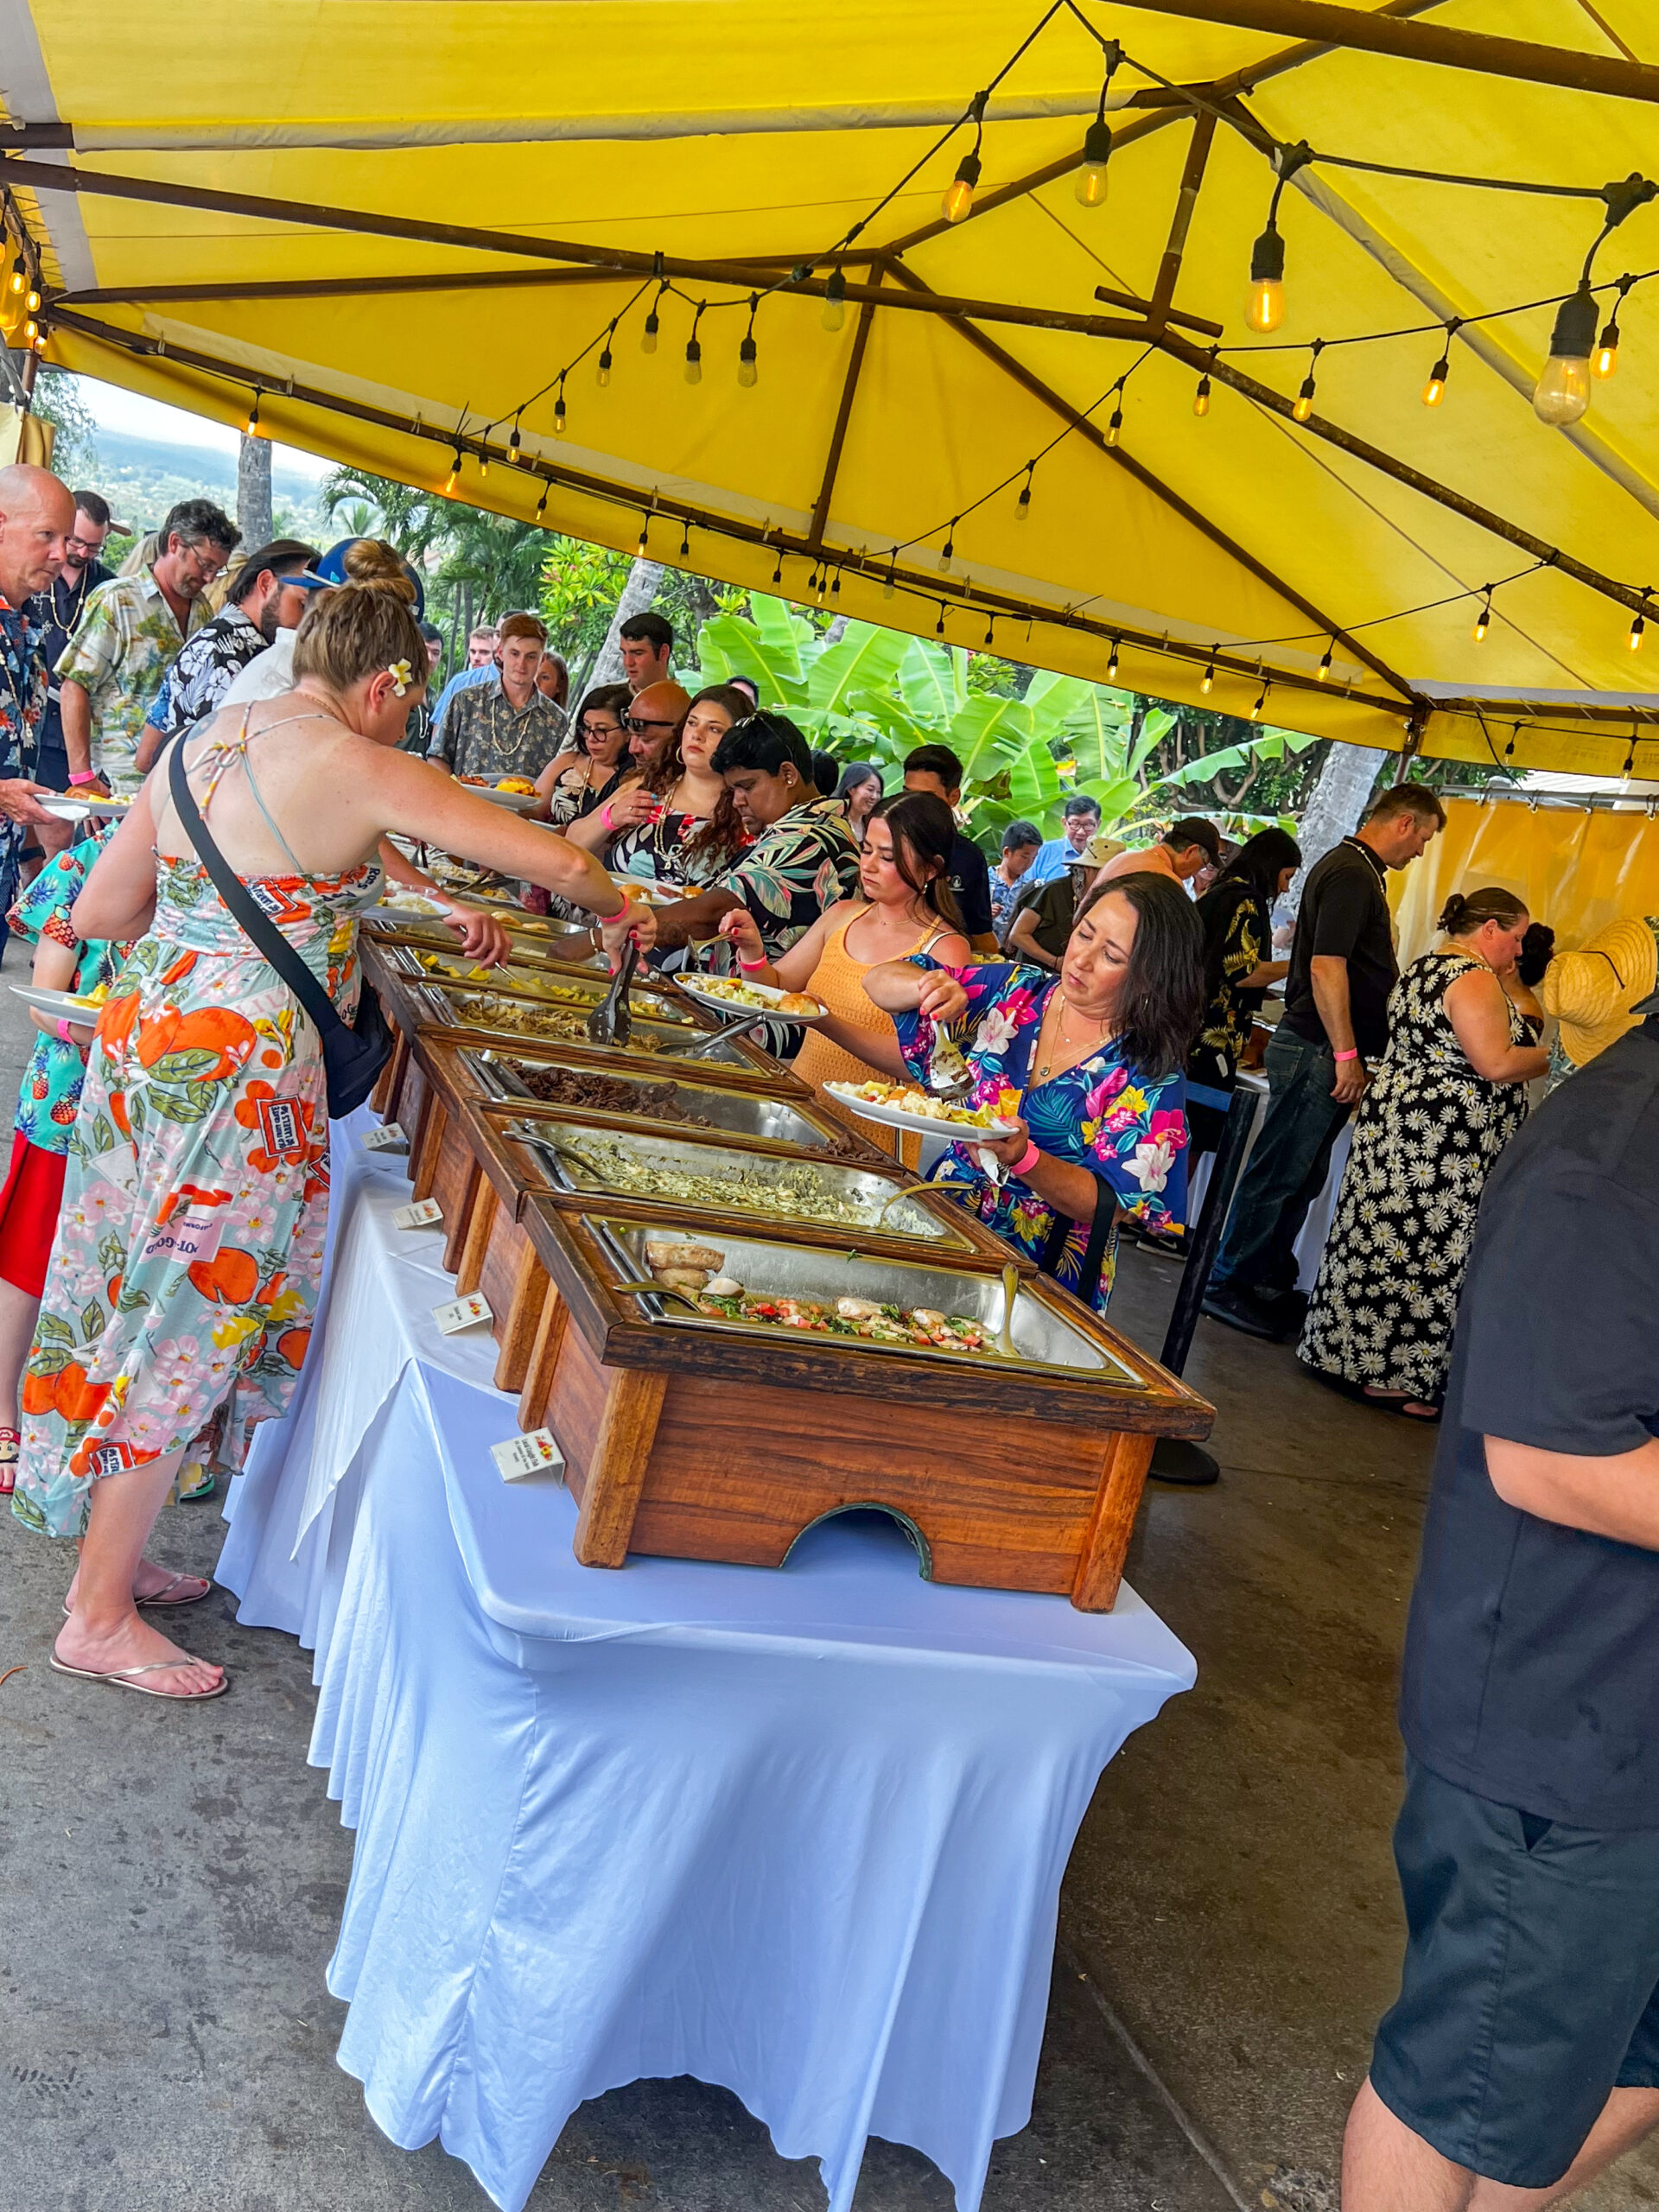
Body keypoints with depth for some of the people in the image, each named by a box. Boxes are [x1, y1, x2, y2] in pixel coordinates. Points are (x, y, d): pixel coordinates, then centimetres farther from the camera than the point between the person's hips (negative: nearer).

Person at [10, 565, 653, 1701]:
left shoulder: (200, 743, 10)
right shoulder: (360, 770, -13)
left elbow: (99, 909, 12)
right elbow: (550, 857, -11)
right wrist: (619, 910, 8)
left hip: (145, 1027, 8)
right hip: (241, 1061, -8)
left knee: (148, 1297, 18)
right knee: (191, 1319, 3)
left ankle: (111, 1550, 34)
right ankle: (100, 1619, 16)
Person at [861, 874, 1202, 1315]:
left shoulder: (1150, 1078, -9)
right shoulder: (1014, 990, 2)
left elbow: (1109, 1204, -12)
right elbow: (880, 982, 6)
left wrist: (1023, 1158, -29)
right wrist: (928, 987, -17)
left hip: (1045, 1275, -4)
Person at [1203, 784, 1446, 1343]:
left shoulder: (1353, 869, 18)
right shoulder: (1351, 873, -15)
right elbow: (1327, 967, -22)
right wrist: (1347, 1055, -21)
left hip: (1322, 1050, 10)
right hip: (1319, 1051, -10)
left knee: (1301, 1176, 15)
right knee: (1280, 1173, -3)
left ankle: (1271, 1283, 25)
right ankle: (1231, 1286, 5)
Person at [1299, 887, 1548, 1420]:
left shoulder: (1422, 969, 16)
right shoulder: (1475, 979, -15)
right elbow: (1497, 1063, -21)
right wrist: (1551, 1057, -5)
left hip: (1397, 1120, 10)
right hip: (1444, 1146, -10)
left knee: (1388, 1238, 14)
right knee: (1427, 1251, -3)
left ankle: (1350, 1350, 21)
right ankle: (1389, 1375, 3)